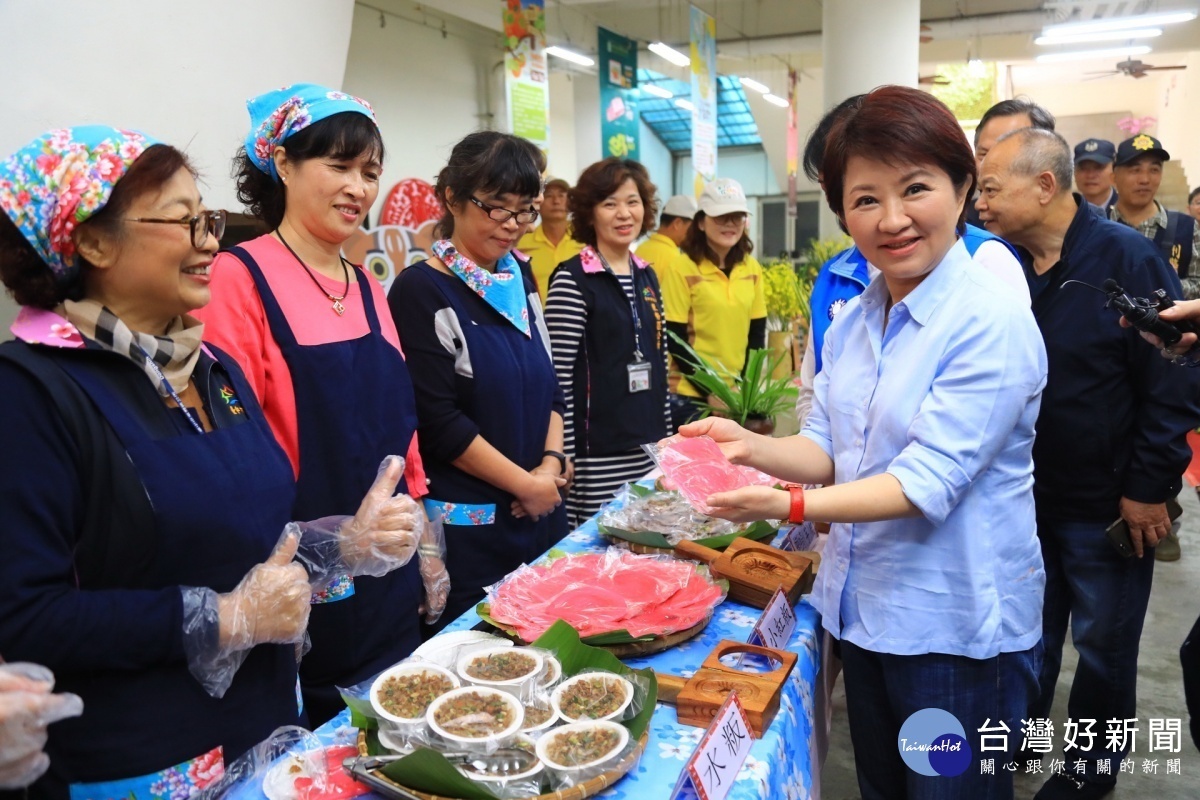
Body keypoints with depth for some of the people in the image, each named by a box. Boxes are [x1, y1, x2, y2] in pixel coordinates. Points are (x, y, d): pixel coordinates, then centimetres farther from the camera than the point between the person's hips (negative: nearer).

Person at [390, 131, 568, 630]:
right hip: (466, 527, -6)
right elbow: (438, 421, -16)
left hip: (539, 514, 7)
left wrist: (552, 463, -4)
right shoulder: (422, 292, -12)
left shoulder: (519, 279, 10)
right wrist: (525, 483, -12)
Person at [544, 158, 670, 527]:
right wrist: (564, 457, -14)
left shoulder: (647, 276, 11)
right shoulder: (572, 280, -11)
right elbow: (558, 379, -13)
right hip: (598, 455, -7)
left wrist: (667, 435, 15)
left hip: (649, 449, 7)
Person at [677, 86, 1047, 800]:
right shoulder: (854, 319, 4)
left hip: (958, 626, -7)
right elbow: (829, 448, 5)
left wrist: (789, 506, -34)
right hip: (866, 607, 7)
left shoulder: (992, 322, -19)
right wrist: (752, 447, -14)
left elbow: (928, 482, -24)